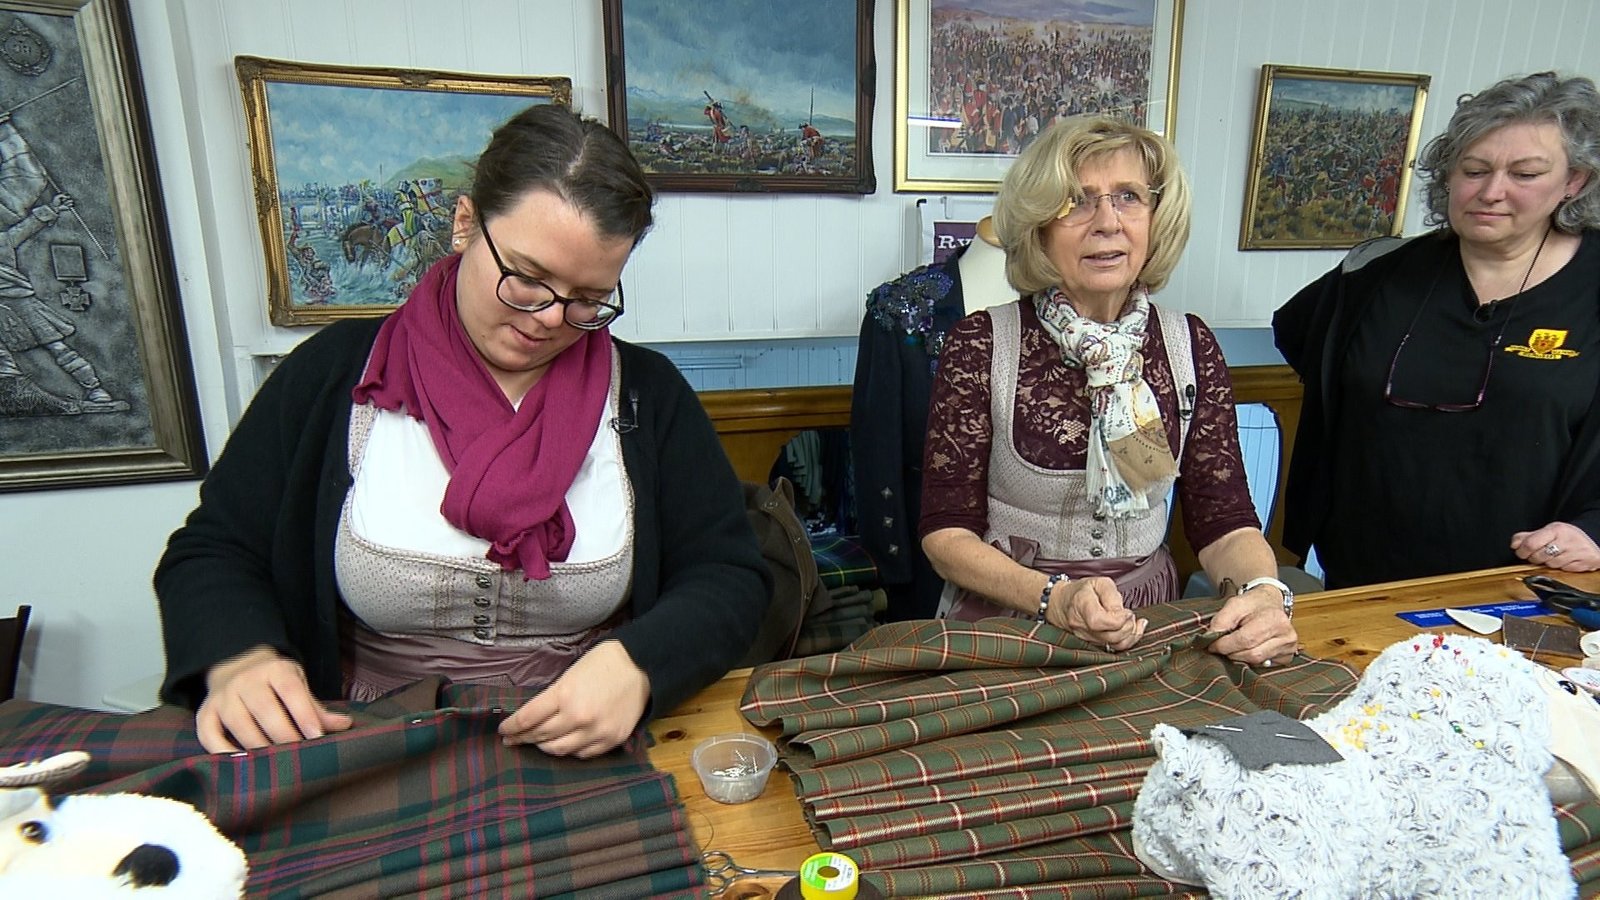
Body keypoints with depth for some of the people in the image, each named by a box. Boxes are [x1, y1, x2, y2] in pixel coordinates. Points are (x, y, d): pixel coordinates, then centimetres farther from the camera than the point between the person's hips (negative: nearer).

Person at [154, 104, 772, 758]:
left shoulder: (648, 394, -1)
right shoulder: (335, 374, 1)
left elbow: (732, 579, -3)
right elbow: (210, 555, 7)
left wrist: (637, 665, -22)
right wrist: (239, 657, -15)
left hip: (592, 762, -1)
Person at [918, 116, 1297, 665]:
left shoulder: (1189, 345, 1)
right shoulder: (982, 344, -8)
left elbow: (1224, 518, 2)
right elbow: (945, 530, -8)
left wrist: (1264, 593, -18)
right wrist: (1054, 597, -22)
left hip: (1145, 628, 3)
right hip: (1005, 629, -2)